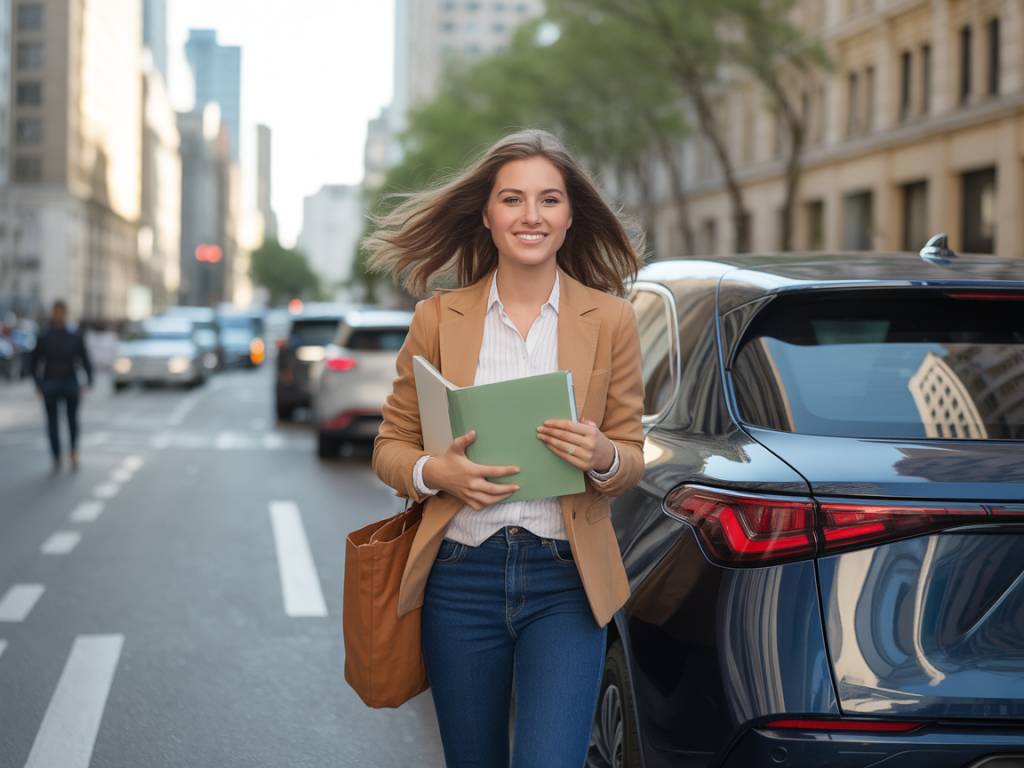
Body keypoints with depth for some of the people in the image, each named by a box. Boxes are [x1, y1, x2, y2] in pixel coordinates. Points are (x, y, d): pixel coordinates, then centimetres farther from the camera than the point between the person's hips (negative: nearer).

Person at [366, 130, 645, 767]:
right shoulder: (438, 319, 4)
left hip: (566, 579, -1)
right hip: (461, 576, 1)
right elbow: (391, 446, 8)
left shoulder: (610, 320, 3)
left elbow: (633, 459, 8)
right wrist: (436, 473, -14)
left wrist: (603, 457, -16)